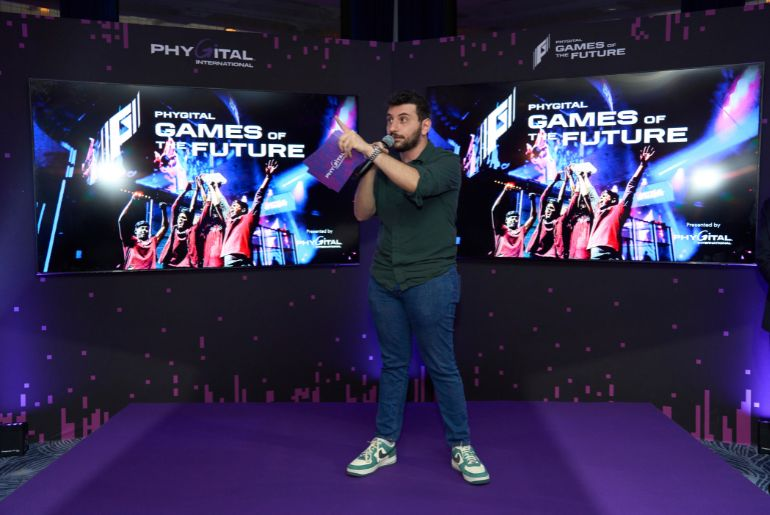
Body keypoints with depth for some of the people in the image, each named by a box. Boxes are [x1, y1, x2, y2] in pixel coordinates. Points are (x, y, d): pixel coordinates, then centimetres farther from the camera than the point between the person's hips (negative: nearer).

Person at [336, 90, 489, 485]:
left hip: (431, 281, -4)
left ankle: (460, 447, 17)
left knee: (441, 367, 3)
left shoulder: (446, 163, -7)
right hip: (384, 281, 5)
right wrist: (370, 165, -7)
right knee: (393, 364, 13)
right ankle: (384, 444, 22)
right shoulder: (385, 165, 9)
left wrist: (369, 150, -29)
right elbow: (362, 213, 2)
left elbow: (416, 183, -28)